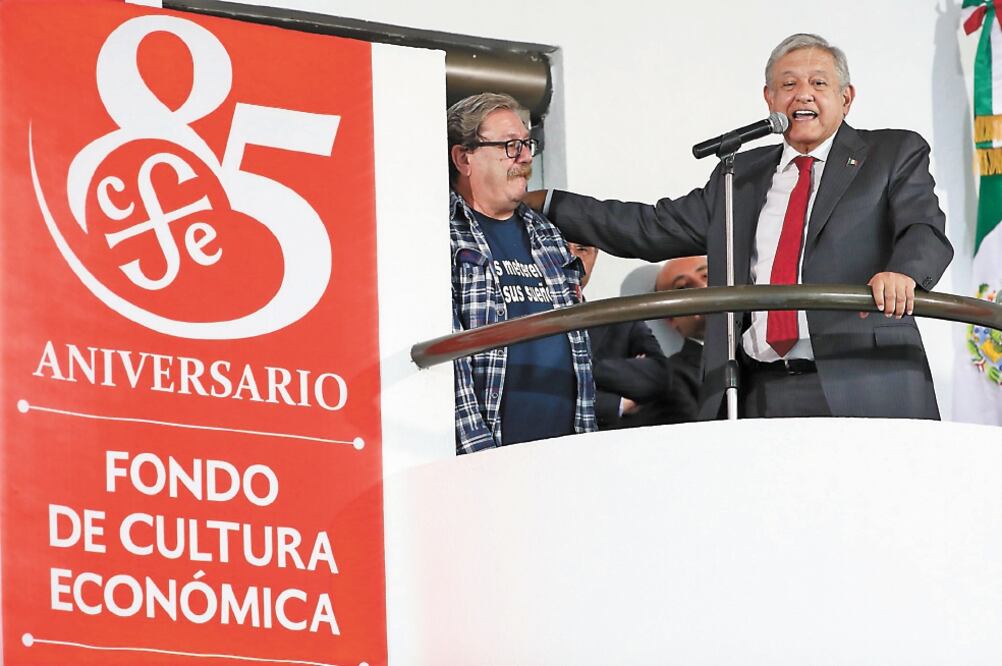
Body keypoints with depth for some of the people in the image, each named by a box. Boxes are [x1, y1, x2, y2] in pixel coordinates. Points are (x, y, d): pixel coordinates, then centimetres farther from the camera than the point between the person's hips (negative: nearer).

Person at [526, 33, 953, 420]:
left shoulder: (894, 154, 10)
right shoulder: (739, 175, 22)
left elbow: (926, 232, -5)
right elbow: (651, 229, 24)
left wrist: (901, 273, -30)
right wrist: (542, 204, 21)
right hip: (759, 400, 3)